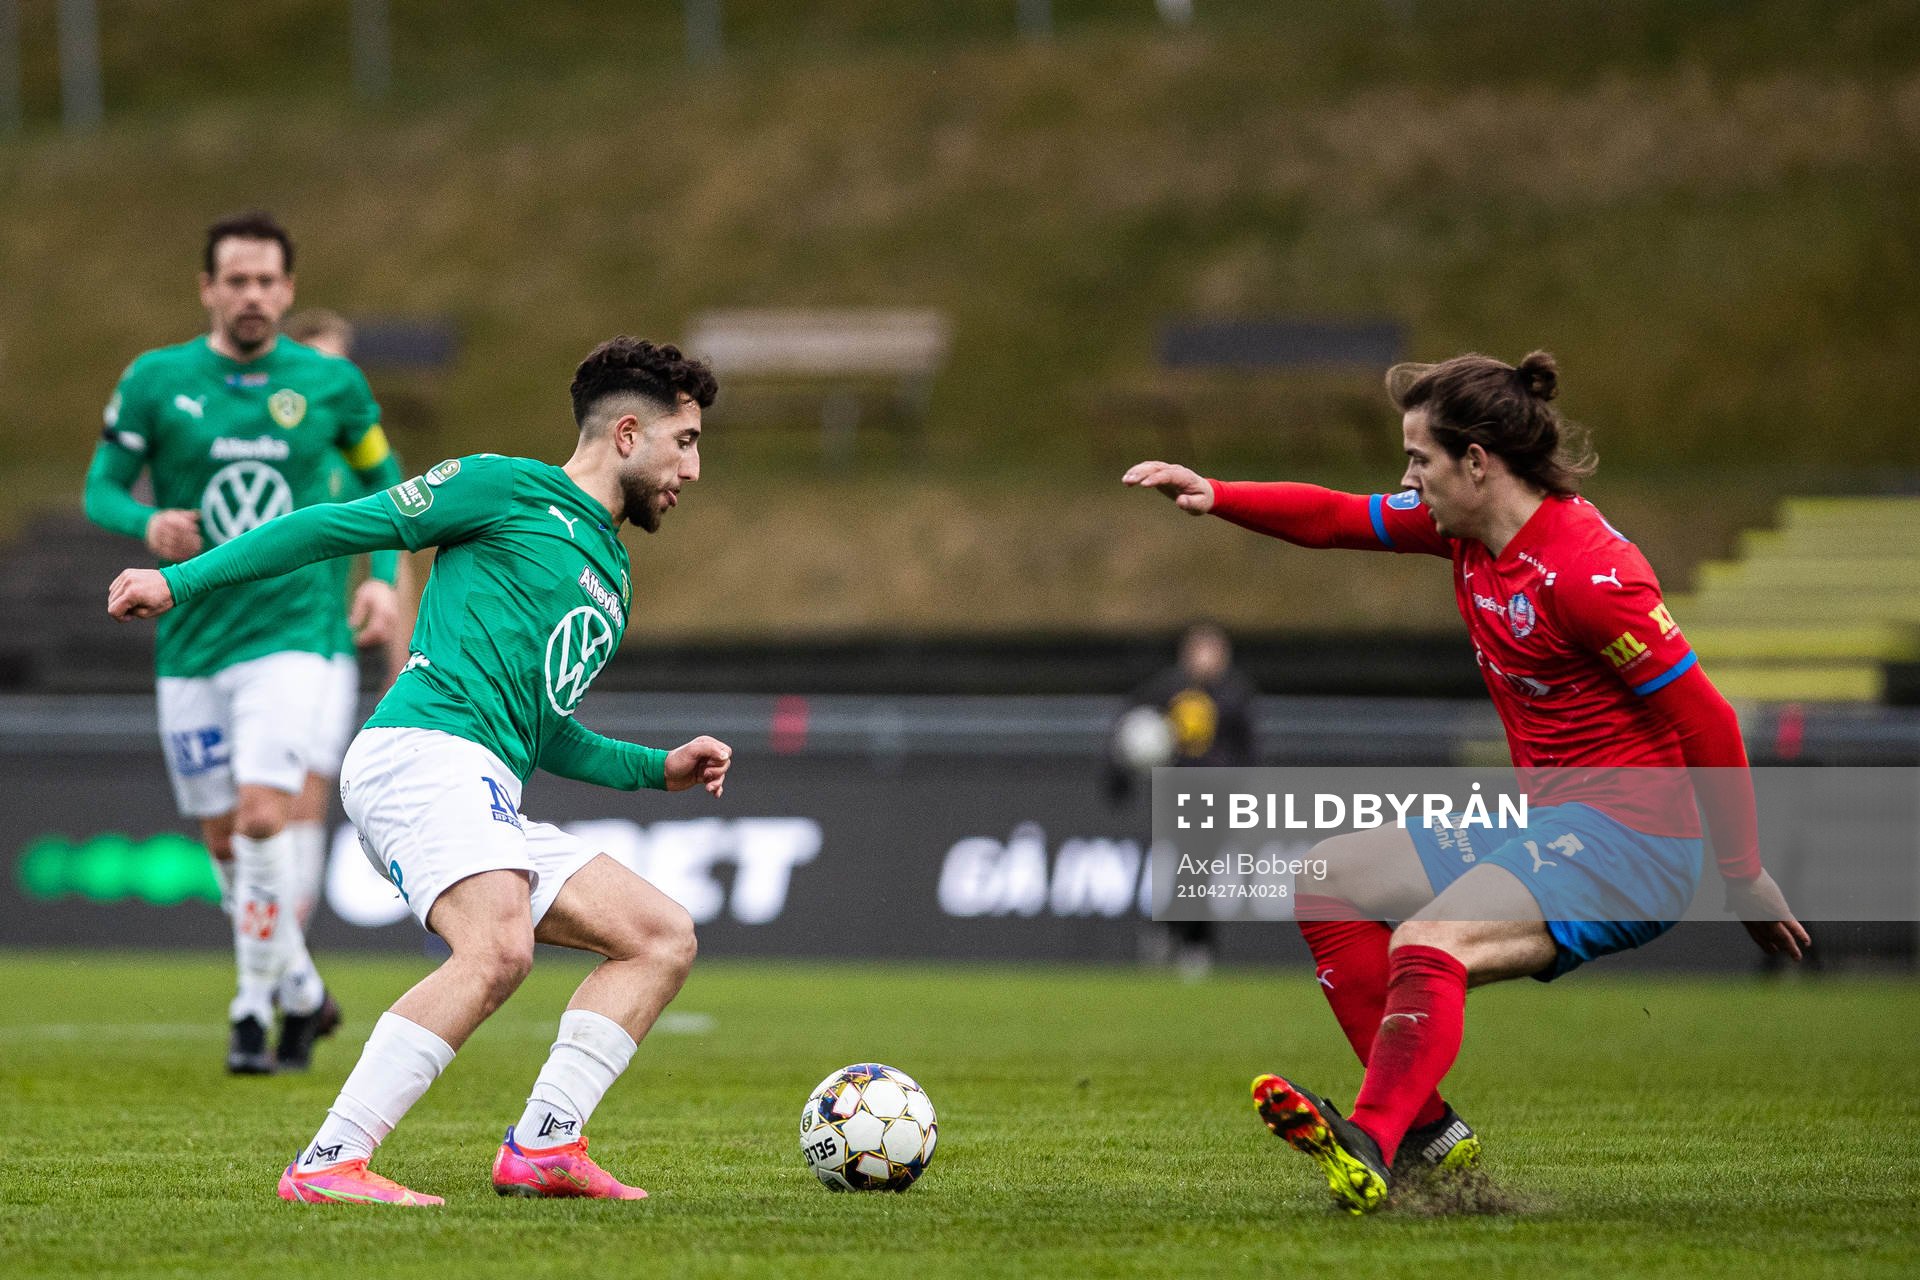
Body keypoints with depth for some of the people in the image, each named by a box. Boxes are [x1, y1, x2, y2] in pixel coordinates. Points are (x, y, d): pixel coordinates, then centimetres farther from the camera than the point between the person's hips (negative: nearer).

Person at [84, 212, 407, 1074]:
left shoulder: (331, 384, 1)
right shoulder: (156, 380, 0)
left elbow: (380, 478, 16)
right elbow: (101, 490, 4)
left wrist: (382, 576, 1)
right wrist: (147, 524, -19)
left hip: (291, 636, -2)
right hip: (191, 643, 2)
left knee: (265, 817, -19)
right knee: (225, 842, 7)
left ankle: (254, 1008, -8)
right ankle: (302, 992, 28)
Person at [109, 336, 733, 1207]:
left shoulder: (613, 580, 29)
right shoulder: (511, 490, 3)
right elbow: (337, 527, 1)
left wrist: (659, 769, 24)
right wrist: (181, 580, -4)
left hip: (488, 804, 9)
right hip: (425, 750, -9)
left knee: (664, 938, 4)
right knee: (498, 949, -31)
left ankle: (543, 1146, -5)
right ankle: (327, 1165, -34)